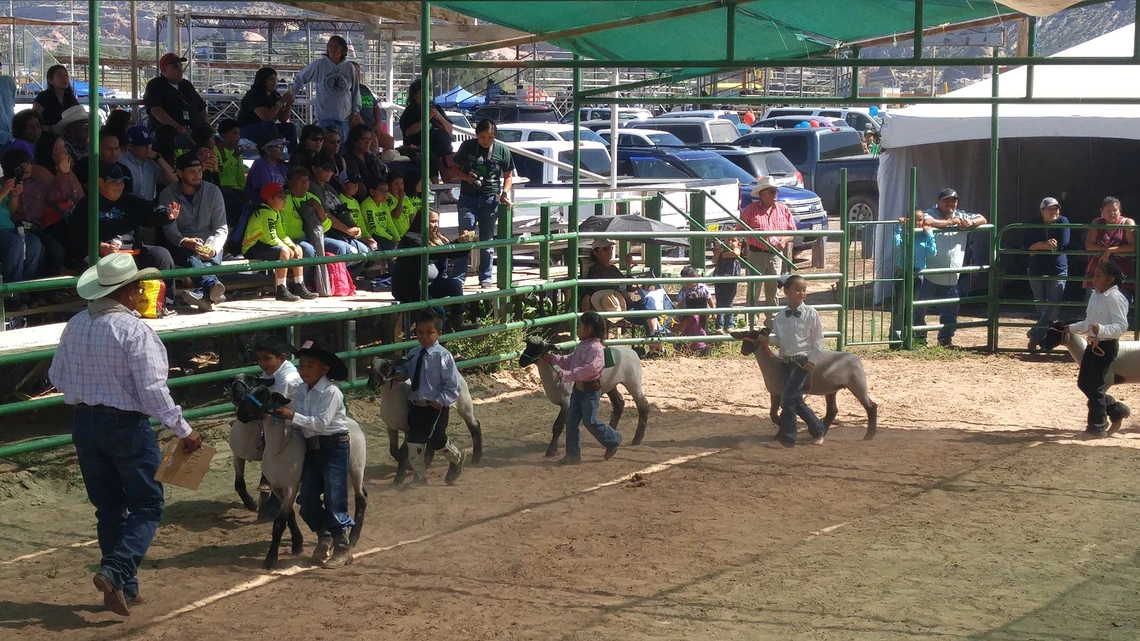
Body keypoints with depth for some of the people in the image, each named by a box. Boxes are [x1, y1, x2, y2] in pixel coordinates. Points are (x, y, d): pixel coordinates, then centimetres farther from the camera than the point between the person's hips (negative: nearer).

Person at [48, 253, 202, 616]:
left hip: (85, 423, 6)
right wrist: (183, 431, -13)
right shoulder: (133, 330, -18)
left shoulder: (75, 326, 1)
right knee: (147, 505, 5)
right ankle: (116, 572, -14)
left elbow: (57, 378, 10)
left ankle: (124, 589, 20)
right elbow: (153, 389, -20)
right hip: (127, 426, -6)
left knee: (109, 507, 15)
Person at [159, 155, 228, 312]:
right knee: (190, 258, -37)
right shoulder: (167, 195, 0)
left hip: (210, 244, 2)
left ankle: (202, 293, -61)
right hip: (182, 245, -2)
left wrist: (213, 248, -20)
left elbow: (221, 228, 2)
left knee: (213, 258, -34)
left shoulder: (213, 191, 4)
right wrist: (185, 242, -29)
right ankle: (212, 285, -66)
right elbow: (170, 229, -6)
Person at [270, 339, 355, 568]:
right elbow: (295, 418, 10)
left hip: (334, 446, -7)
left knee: (334, 499, -5)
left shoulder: (331, 393, -17)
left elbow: (321, 422, -24)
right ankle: (324, 538, 30)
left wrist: (292, 416, -27)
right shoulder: (300, 390, 4)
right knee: (308, 499, 9)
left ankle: (343, 548, 5)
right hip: (311, 447, 7)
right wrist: (278, 415, -9)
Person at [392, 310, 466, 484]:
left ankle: (456, 458, 31)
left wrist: (441, 401, -19)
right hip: (415, 404, 6)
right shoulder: (413, 354, 3)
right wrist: (400, 373, -1)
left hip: (436, 407, -6)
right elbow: (406, 367, 22)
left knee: (436, 440, -2)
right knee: (414, 441, 9)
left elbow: (452, 384, -12)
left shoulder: (443, 356, -15)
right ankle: (419, 475, 27)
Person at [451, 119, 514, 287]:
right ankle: (458, 277, -4)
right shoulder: (467, 146, 1)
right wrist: (466, 177, -9)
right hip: (468, 197, 0)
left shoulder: (502, 150, 1)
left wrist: (505, 193, -7)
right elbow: (456, 168, 11)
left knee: (487, 240, 6)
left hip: (491, 198, 0)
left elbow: (508, 175, 9)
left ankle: (486, 277, 15)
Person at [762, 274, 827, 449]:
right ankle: (818, 430, 27)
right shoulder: (780, 316, 6)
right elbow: (779, 339, 12)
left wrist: (813, 360, -10)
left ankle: (785, 438, -7)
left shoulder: (810, 313, -6)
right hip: (786, 360, 6)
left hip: (803, 360, -6)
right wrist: (767, 339, -8)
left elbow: (818, 339, -5)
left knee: (788, 398, -13)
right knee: (796, 401, 9)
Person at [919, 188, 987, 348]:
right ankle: (920, 339, 13)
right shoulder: (930, 214, -6)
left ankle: (946, 338, 23)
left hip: (951, 278, 5)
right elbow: (926, 222, -29)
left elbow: (982, 219, 18)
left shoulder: (961, 216, 12)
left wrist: (971, 222, -6)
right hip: (929, 276, -5)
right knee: (920, 309, -1)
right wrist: (950, 222, -19)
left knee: (950, 310, 10)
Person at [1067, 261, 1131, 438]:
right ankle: (1117, 410, 27)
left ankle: (1098, 427, 6)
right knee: (1083, 383, 14)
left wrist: (1100, 329, -38)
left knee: (1094, 386, -6)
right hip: (1093, 344, 10)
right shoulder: (1095, 296, 10)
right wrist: (1071, 328, 24)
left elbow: (1121, 326, -26)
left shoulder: (1115, 299, -18)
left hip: (1106, 346, -10)